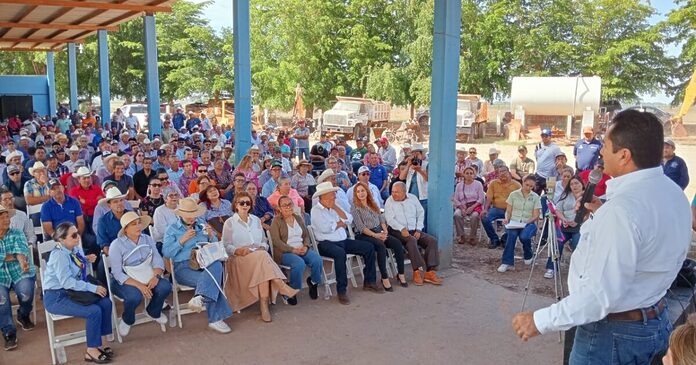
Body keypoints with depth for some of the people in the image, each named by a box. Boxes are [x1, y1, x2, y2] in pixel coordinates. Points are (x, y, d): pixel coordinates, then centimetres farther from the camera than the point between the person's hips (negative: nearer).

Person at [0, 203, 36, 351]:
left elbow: (21, 249, -17)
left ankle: (23, 316, 8)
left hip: (20, 273, 0)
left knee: (26, 292, -27)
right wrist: (13, 256, -16)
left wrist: (22, 261, -37)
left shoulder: (17, 233, 3)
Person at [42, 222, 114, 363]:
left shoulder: (76, 249, 6)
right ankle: (91, 351, -8)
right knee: (94, 311, -24)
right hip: (56, 297, -9)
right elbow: (66, 281, -29)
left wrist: (87, 260, 5)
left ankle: (100, 343, 0)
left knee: (106, 303, -9)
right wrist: (93, 288, -28)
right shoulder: (59, 255, -21)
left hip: (72, 291, 9)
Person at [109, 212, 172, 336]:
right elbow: (118, 273, -16)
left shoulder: (148, 239, 4)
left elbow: (158, 260, -2)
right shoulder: (117, 245, -11)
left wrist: (155, 276, -25)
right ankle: (126, 320, 2)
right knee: (134, 296, -35)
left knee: (166, 287, -22)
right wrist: (139, 285, -27)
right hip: (124, 281, -4)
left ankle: (153, 312, 11)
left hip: (146, 277, 4)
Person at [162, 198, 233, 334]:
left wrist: (211, 236, 1)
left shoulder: (201, 225, 22)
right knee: (212, 280, -32)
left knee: (217, 264, -36)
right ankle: (215, 319, -29)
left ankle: (201, 297, -49)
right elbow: (166, 252, 1)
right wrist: (183, 240, -9)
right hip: (183, 267, -3)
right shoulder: (172, 229, 13)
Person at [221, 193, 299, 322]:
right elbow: (225, 246, 3)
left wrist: (262, 248, -1)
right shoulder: (229, 223, 9)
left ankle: (264, 304, -40)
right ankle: (283, 287, -40)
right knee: (262, 257, -35)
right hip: (238, 259, -4)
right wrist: (238, 250, -15)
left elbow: (264, 240, 21)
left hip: (259, 256, 4)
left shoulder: (256, 220, 21)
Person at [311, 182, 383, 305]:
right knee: (340, 253, -39)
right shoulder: (316, 210, -7)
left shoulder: (335, 207, 16)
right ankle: (342, 290, -31)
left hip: (343, 241, 8)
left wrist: (336, 208, -2)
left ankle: (369, 281, 9)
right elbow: (325, 228, -21)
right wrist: (340, 223, -4)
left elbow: (349, 220, 5)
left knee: (369, 247, -1)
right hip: (326, 244, -8)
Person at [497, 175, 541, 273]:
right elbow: (508, 211, 10)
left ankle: (528, 256, 1)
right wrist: (507, 219, -10)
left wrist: (527, 222, -16)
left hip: (529, 223, 0)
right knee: (512, 234, -34)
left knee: (524, 236, -33)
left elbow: (536, 216, 2)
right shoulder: (514, 194, 8)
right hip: (513, 222, 1)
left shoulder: (536, 197, 6)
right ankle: (507, 262, -31)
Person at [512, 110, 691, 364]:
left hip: (614, 331, -9)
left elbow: (602, 293, -30)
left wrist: (541, 321, -23)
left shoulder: (623, 207, -30)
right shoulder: (673, 193, 0)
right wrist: (604, 216, 12)